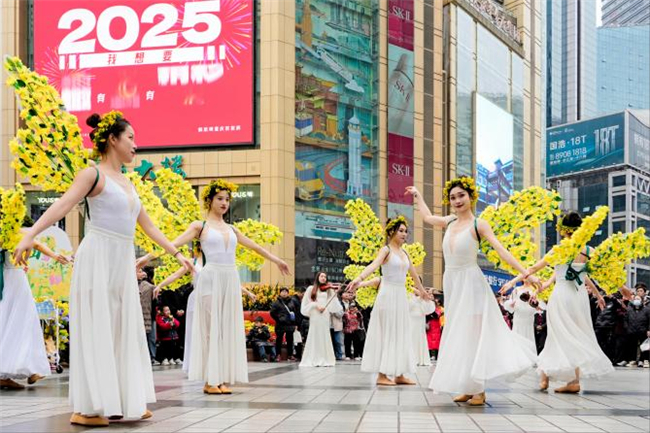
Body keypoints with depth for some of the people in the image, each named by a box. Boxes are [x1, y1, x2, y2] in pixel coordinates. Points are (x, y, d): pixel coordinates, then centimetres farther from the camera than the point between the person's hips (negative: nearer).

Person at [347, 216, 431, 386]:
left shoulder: (404, 253, 14)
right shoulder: (386, 250, -9)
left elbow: (413, 272, 28)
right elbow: (373, 265, -27)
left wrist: (421, 290, 40)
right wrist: (359, 278, -45)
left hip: (401, 296, 8)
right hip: (388, 294, -8)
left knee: (400, 335, 8)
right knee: (386, 334, -7)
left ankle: (399, 375, 12)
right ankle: (382, 374, -4)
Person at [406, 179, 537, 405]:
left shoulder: (478, 224, -8)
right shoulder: (450, 222, 9)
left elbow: (502, 251, -16)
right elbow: (428, 217, 30)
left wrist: (526, 274, -24)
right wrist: (417, 195, 41)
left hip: (470, 282, -7)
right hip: (451, 283, 7)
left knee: (472, 334, -8)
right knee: (457, 335, 6)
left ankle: (479, 390, -6)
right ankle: (468, 388, 10)